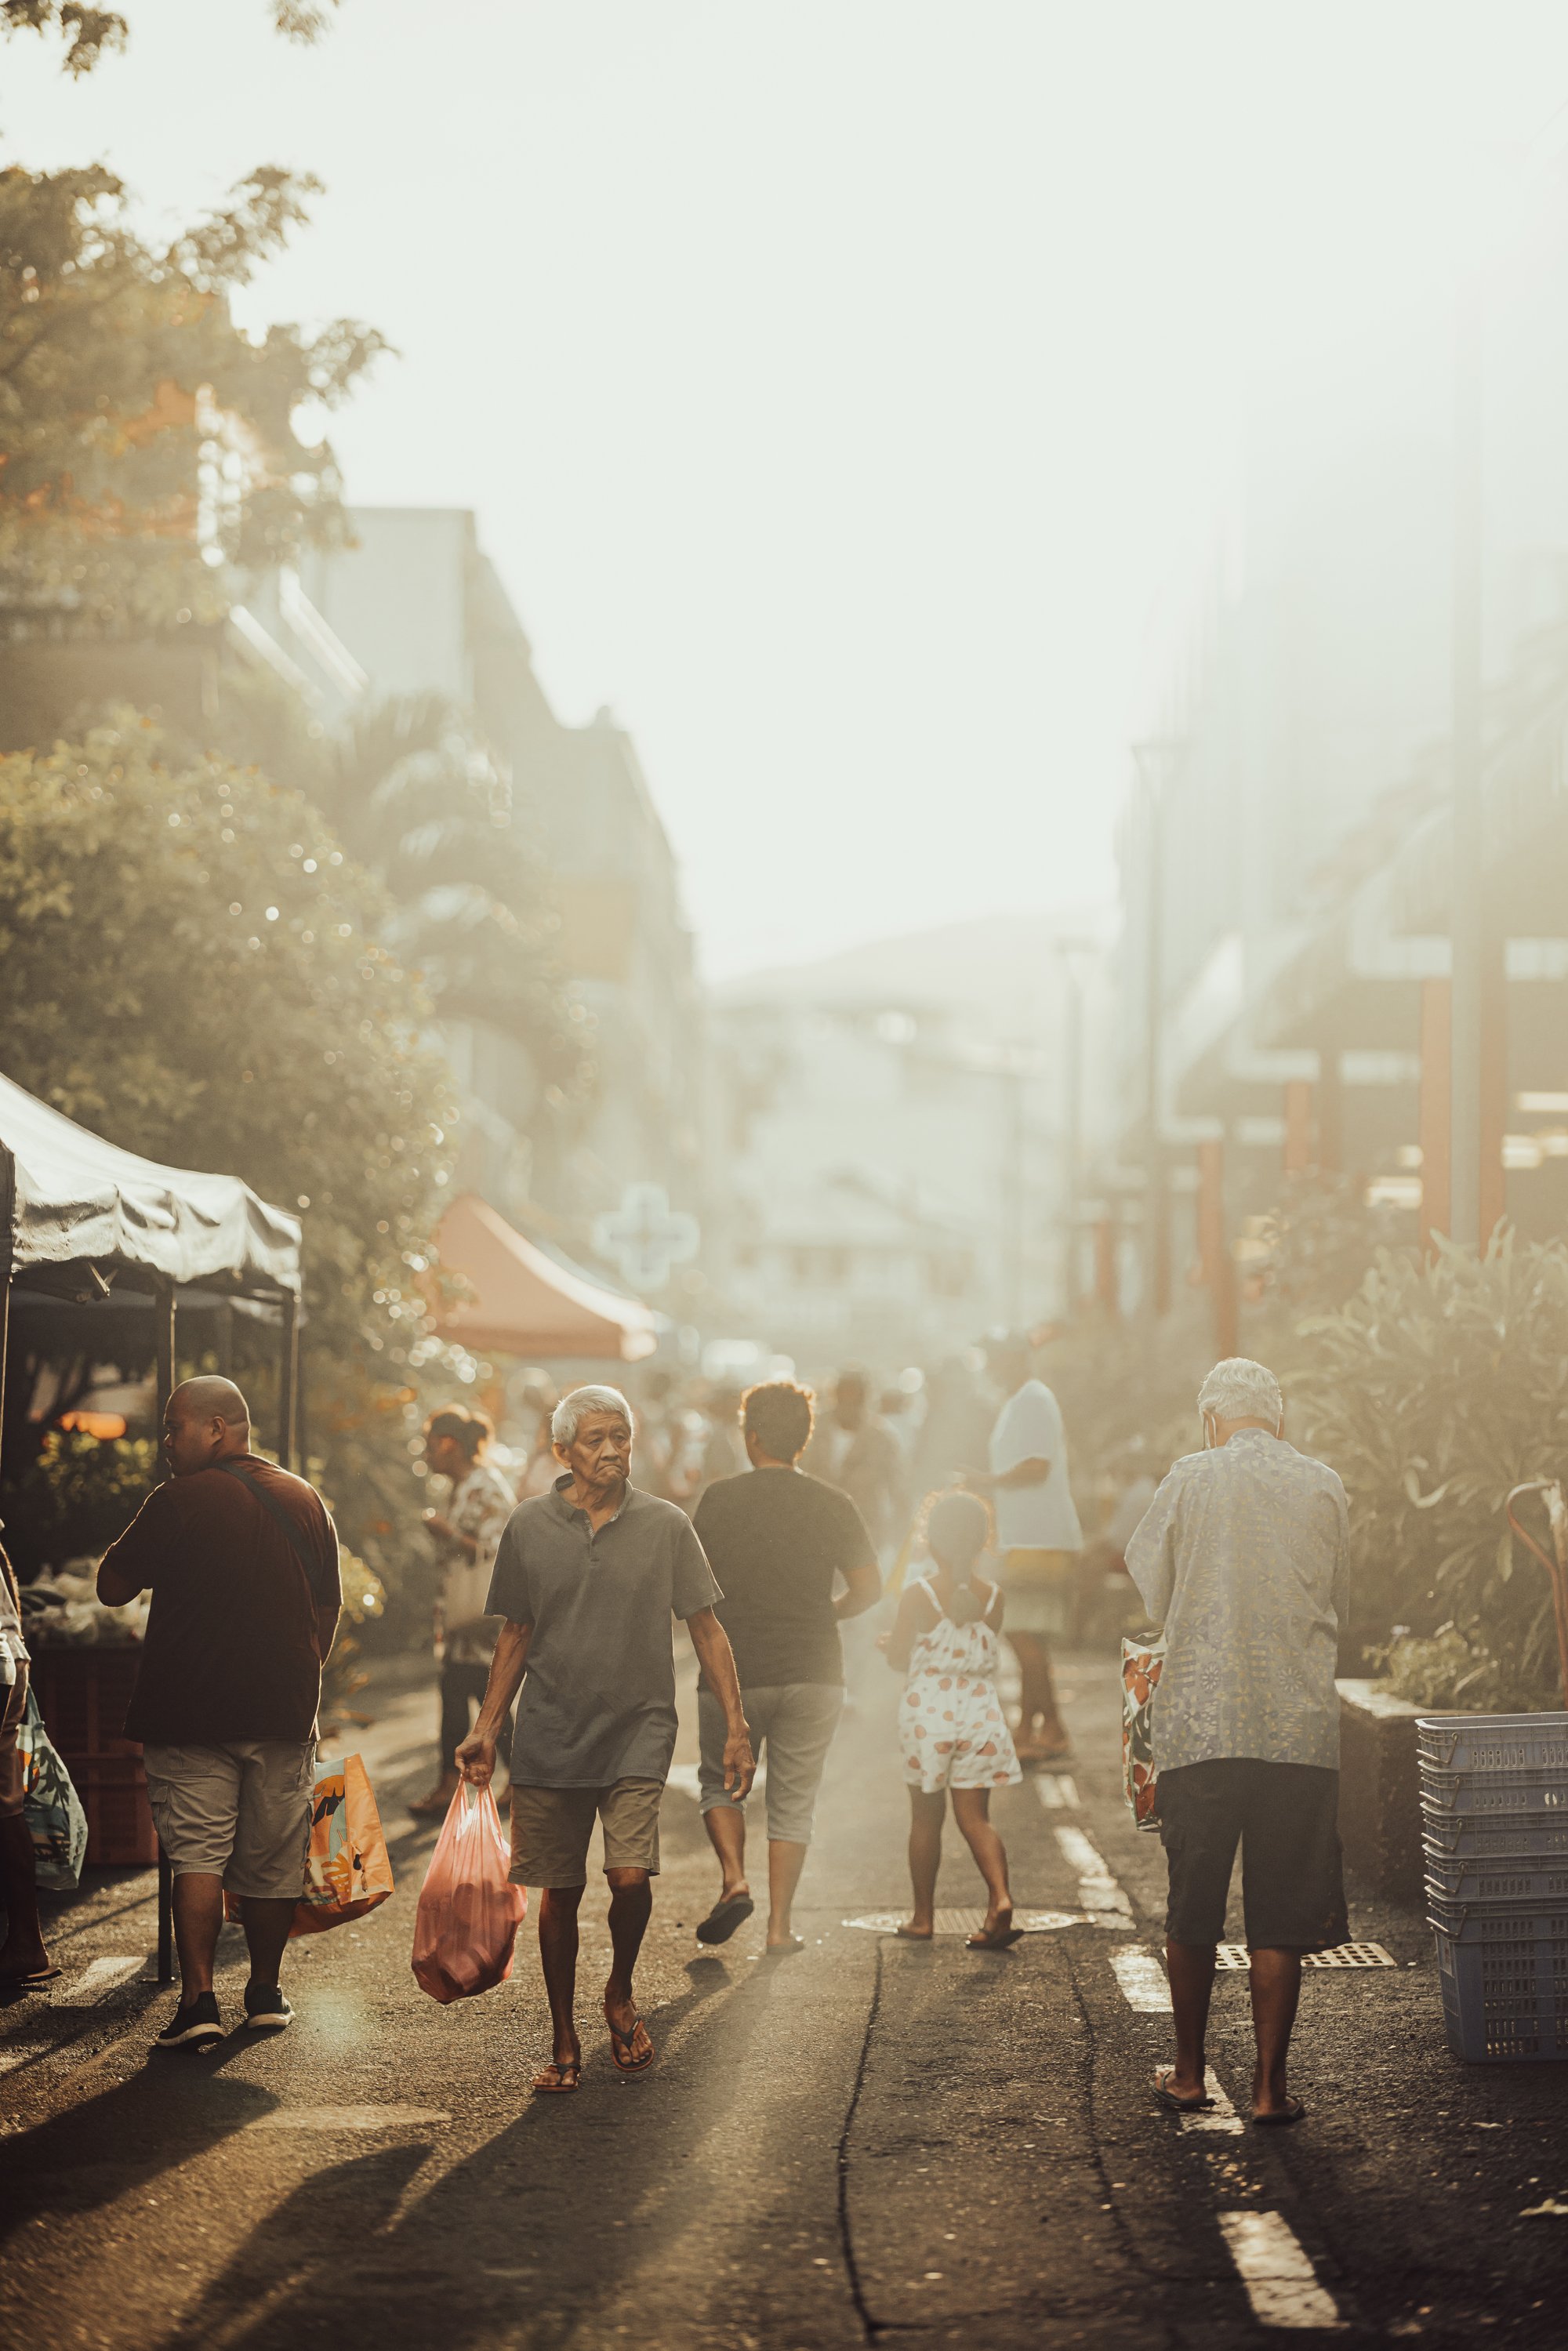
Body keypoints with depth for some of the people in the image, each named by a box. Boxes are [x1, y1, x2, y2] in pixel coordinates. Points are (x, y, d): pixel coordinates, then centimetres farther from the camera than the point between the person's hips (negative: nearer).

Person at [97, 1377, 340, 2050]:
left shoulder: (179, 1502, -10)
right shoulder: (307, 1502, 8)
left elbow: (112, 1587, -5)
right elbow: (329, 1610, 14)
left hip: (191, 1714, -4)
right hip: (283, 1714, 4)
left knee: (197, 1855, -3)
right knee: (271, 1862, 13)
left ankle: (198, 1998, -13)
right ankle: (266, 1993, 22)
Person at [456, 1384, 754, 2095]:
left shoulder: (665, 1525, 1)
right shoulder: (529, 1526, 4)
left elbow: (706, 1629, 5)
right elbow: (515, 1635, 13)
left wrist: (736, 1728, 1)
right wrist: (486, 1728, 9)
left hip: (637, 1731, -1)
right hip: (550, 1736, 1)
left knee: (630, 1875, -16)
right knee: (560, 1893, 5)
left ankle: (620, 1994, 14)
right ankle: (565, 2045, 18)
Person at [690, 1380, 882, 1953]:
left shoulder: (720, 1499, -5)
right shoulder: (833, 1506, 0)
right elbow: (869, 1589, -1)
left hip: (732, 1671, -1)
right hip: (813, 1672, 1)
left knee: (721, 1782, 19)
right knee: (793, 1802, 10)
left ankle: (734, 1878, -3)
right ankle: (779, 1925, 6)